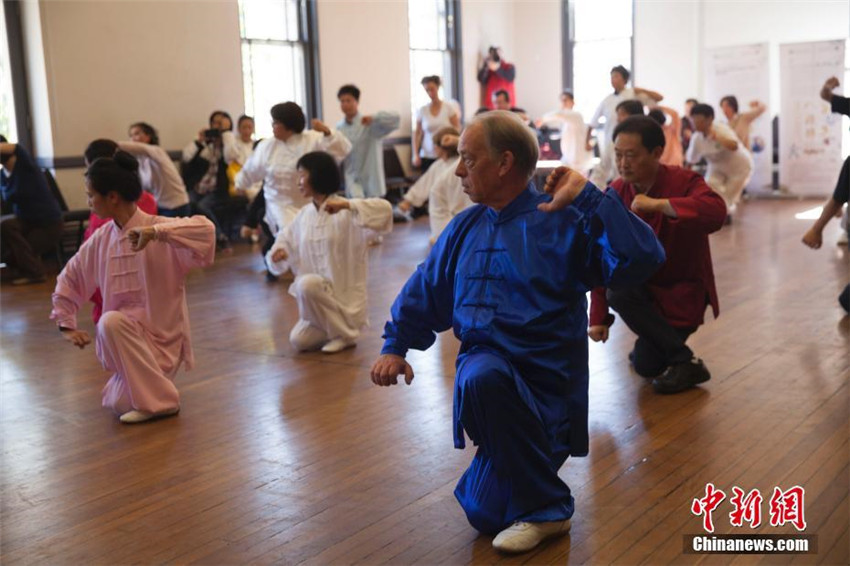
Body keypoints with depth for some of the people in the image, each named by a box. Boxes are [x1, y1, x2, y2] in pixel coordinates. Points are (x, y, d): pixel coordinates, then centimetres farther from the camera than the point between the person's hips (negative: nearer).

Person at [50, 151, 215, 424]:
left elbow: (206, 228, -34)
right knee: (118, 404, -4)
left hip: (161, 336, -6)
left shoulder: (156, 227, -17)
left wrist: (155, 232, -42)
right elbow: (69, 277, 14)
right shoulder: (101, 239, 1)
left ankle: (160, 400, -16)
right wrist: (67, 324, 7)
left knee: (111, 322, -31)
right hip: (126, 335, 6)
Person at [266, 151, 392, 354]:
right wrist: (279, 252, -9)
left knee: (306, 284, -32)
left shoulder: (345, 213, -14)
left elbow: (384, 209, -27)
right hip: (321, 298, 6)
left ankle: (345, 334, -12)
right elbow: (287, 238, 15)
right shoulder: (305, 215, 5)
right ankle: (340, 327, 18)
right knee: (299, 341, -9)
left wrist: (346, 205, -37)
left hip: (345, 294, -6)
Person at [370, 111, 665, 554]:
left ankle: (545, 506, -4)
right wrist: (395, 346, 15)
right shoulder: (465, 227, 9)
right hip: (486, 364, 4)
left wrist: (587, 197, -21)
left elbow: (642, 259, -22)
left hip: (545, 377, -4)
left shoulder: (564, 222, -9)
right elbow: (424, 288, 21)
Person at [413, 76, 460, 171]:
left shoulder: (449, 108, 3)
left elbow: (457, 129, 5)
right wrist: (415, 154, 2)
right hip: (427, 156, 1)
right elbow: (417, 134, 10)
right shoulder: (422, 111, 7)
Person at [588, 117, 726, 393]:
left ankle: (682, 363, 9)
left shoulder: (684, 182, -19)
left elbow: (716, 212, -42)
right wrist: (598, 318, -7)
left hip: (683, 290, -5)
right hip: (644, 286, 5)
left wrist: (658, 204, -43)